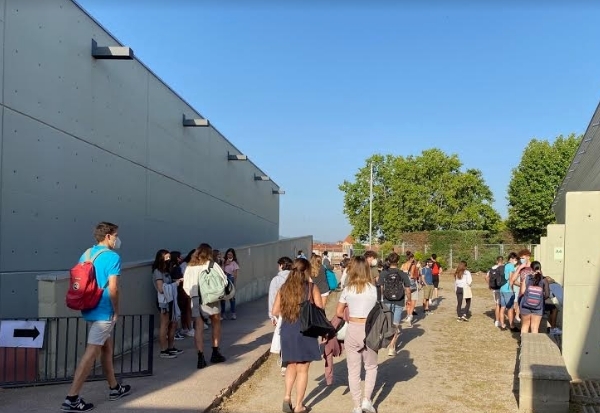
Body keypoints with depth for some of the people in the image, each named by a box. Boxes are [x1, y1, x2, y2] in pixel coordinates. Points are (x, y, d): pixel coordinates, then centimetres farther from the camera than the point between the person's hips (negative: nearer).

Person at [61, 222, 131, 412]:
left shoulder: (85, 255, 11)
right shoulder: (112, 257, -13)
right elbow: (113, 288, -19)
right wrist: (116, 311, -8)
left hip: (90, 309, 9)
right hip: (103, 311, -9)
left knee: (107, 346, 20)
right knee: (91, 353, -7)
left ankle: (114, 388, 30)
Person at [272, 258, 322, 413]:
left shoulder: (284, 288, 1)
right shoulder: (312, 287, -7)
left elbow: (275, 311, 2)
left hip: (287, 330, 3)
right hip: (305, 330, -3)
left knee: (291, 365, 22)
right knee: (302, 369, 9)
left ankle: (287, 397, 9)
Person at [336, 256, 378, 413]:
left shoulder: (347, 290, -3)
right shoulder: (374, 289, -6)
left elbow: (338, 312, 4)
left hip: (352, 330, 1)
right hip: (369, 330, -1)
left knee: (353, 370, 11)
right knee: (371, 367, 20)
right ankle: (366, 399, 9)